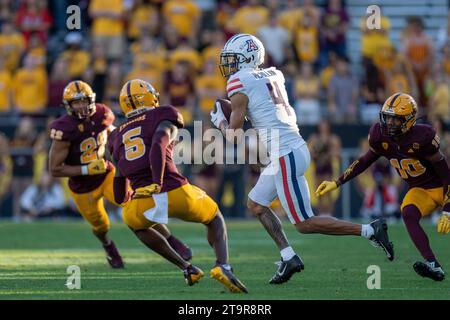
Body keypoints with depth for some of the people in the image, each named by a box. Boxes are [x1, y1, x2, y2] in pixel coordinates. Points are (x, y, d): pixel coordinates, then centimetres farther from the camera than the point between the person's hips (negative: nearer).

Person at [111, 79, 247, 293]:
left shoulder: (119, 136, 23)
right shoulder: (163, 116, 10)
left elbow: (119, 194, 25)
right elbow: (158, 145, -13)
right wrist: (158, 183, -20)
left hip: (142, 203, 3)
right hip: (176, 193, -2)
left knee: (135, 223, 39)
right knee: (214, 219, 28)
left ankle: (186, 268, 28)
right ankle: (223, 266, 0)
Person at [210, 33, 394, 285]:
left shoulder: (239, 83, -8)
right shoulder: (272, 76, 14)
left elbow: (234, 133, -4)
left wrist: (220, 121, 18)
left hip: (285, 155, -9)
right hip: (296, 148, 9)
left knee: (305, 224, -4)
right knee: (256, 204, 20)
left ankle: (370, 231, -7)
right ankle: (289, 257, 14)